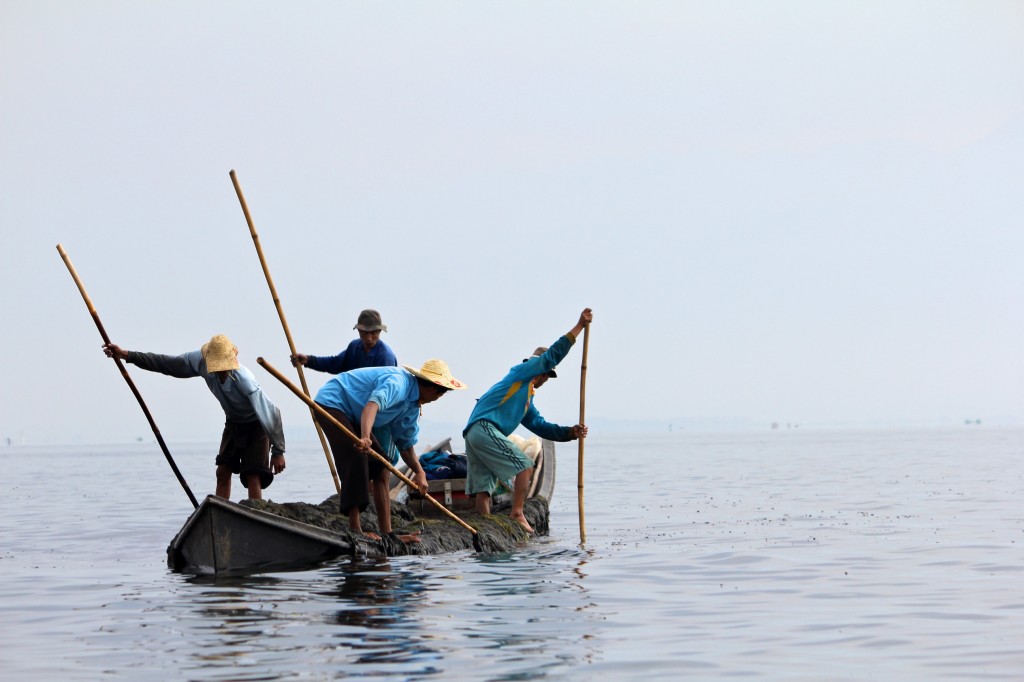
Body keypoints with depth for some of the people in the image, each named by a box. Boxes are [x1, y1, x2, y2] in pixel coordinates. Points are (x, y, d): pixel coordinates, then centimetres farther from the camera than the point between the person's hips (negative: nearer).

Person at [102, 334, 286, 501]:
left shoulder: (244, 380, -38)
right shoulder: (200, 361, -20)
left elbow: (271, 413, -34)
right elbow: (166, 363, -8)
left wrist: (278, 451, -31)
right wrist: (127, 355, -8)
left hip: (256, 426, -7)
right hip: (233, 423, 7)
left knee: (253, 477, -16)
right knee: (223, 472, 2)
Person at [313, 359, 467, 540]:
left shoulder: (413, 406, 5)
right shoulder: (398, 382, -27)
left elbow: (406, 443, 12)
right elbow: (373, 404, -46)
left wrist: (419, 473, -2)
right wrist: (365, 437, -62)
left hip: (351, 415, 11)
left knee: (381, 468, 4)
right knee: (357, 458, -25)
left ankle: (386, 533, 5)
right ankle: (355, 529, -25)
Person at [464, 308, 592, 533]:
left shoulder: (527, 400, 32)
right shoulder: (520, 372, 8)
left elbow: (540, 426, 26)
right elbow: (552, 355, 0)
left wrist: (570, 433, 13)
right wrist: (579, 326, 2)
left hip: (473, 434, 9)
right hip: (485, 428, -9)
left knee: (484, 488, 2)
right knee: (525, 466, -9)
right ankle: (517, 514, -12)